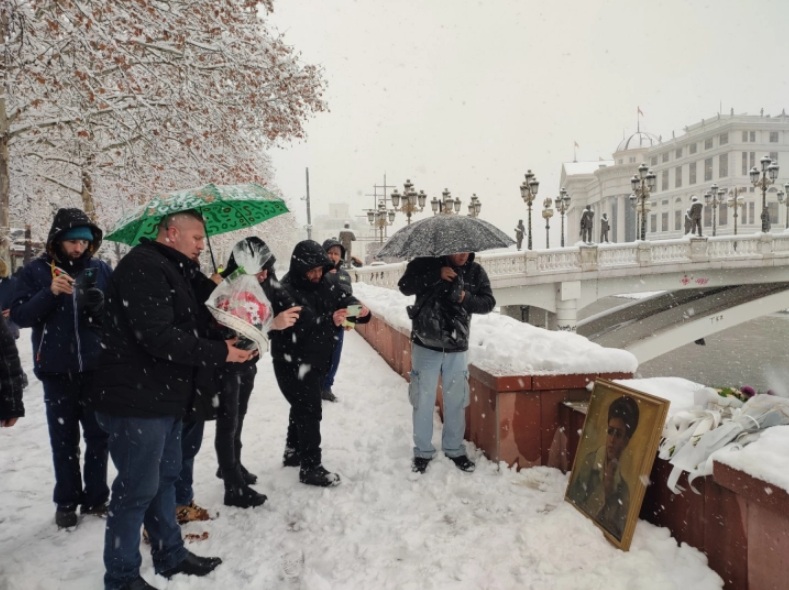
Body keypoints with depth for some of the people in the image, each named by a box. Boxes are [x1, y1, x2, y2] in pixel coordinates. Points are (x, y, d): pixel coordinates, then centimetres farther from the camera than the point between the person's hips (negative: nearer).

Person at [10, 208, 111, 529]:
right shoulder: (35, 271, -1)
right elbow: (19, 316, -8)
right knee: (64, 439, 10)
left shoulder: (101, 270, 1)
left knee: (98, 435, 9)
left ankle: (96, 497, 23)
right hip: (57, 371, -1)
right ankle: (67, 501, 24)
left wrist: (102, 307, -19)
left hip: (96, 368, 1)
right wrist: (50, 293, -21)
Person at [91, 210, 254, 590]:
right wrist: (219, 352, -19)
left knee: (164, 479, 19)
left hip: (163, 397, 10)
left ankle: (170, 555, 34)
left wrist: (228, 342, 5)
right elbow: (159, 336, -26)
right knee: (136, 490, 1)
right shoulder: (142, 266, -17)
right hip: (137, 400, -10)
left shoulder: (169, 269, 17)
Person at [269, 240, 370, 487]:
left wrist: (361, 310, -19)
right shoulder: (285, 293, -21)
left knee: (302, 408, 21)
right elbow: (302, 326, -33)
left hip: (317, 361, 8)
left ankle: (293, 452, 38)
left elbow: (345, 298, 4)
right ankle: (311, 468, 8)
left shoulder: (325, 284, 1)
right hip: (293, 364, -8)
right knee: (310, 412, -4)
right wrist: (330, 321, -47)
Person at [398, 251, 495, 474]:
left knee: (456, 402, 12)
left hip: (457, 349, 2)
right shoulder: (426, 262, -5)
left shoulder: (475, 271, 1)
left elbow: (488, 303, 1)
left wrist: (466, 298, -17)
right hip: (426, 346, -2)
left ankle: (454, 448, 30)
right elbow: (405, 286, -15)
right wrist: (437, 275, -24)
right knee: (423, 401, 5)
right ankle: (423, 451, 21)